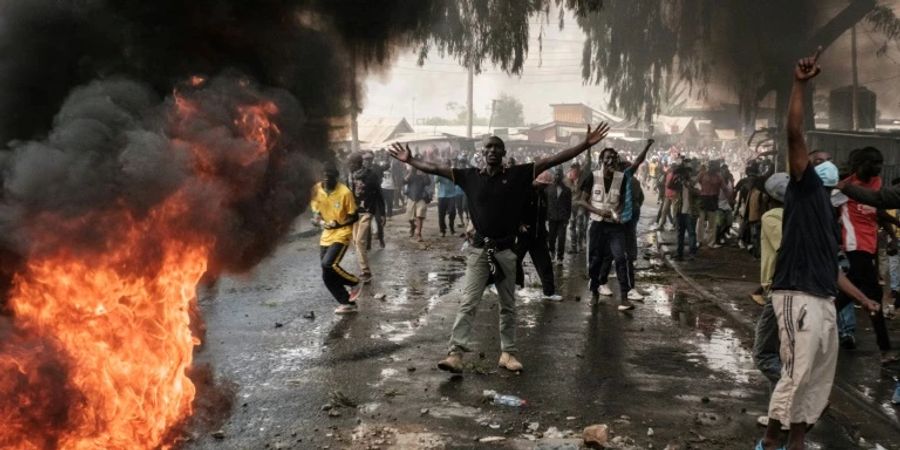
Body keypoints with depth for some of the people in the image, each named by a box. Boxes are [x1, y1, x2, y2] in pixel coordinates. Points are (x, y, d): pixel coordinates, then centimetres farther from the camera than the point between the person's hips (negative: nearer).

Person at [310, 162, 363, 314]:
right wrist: (317, 220, -11)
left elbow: (354, 217, -10)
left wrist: (339, 224, -26)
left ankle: (354, 283, 1)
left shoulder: (345, 192, -18)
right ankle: (348, 303, 18)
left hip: (341, 234, -6)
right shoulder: (317, 189, -3)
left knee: (328, 264, -24)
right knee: (328, 275, 4)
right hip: (326, 235, 6)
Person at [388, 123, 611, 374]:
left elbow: (553, 160, -7)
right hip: (478, 249, 0)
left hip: (505, 250, 1)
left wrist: (585, 145, -12)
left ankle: (507, 353, 20)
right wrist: (409, 160, 10)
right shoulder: (470, 176, 1)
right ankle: (455, 354, -9)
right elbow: (435, 169, 9)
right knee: (468, 303, -5)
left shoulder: (518, 174, -3)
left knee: (508, 305, 10)